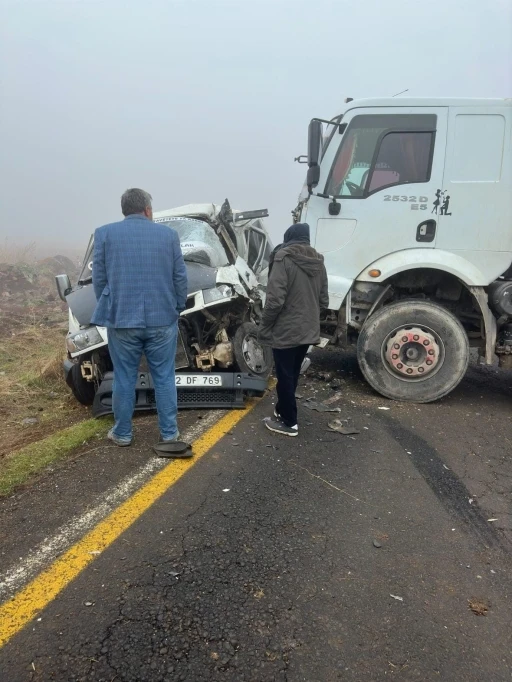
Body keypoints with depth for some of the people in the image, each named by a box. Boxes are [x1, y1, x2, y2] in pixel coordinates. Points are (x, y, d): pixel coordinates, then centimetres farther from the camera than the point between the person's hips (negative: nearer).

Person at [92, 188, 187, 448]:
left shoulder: (105, 233, 1)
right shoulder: (169, 234, 2)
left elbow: (98, 278, 2)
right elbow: (180, 278, 3)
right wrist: (178, 308, 14)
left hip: (122, 319, 0)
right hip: (162, 319, 1)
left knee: (124, 379, 11)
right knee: (164, 378, 10)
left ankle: (122, 433, 22)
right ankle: (169, 432, 18)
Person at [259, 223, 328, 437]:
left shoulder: (284, 258, -14)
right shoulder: (318, 261, 7)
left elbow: (275, 299, -21)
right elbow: (324, 301, 11)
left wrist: (264, 327, -9)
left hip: (285, 331, -7)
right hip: (308, 331, 7)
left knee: (285, 377, 5)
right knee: (292, 375, 20)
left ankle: (289, 422, 13)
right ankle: (282, 410, 35)